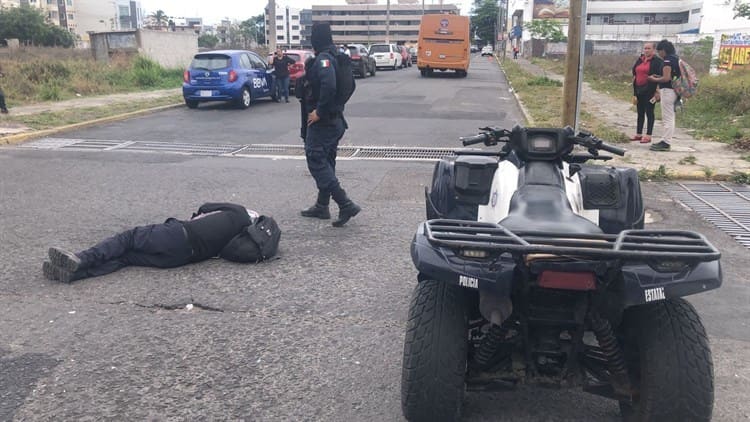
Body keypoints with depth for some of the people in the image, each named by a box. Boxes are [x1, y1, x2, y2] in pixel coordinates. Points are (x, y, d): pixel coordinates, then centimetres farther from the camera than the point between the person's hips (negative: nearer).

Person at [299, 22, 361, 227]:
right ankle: (322, 206, 25)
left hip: (321, 121, -10)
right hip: (335, 120, 10)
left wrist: (319, 112, -23)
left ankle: (346, 205, -14)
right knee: (326, 162, 16)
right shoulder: (335, 56, 13)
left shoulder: (323, 58, -17)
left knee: (317, 162, -7)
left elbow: (329, 86, -32)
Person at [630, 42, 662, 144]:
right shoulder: (640, 60, 13)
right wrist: (634, 92, 12)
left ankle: (648, 136, 3)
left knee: (649, 113, -1)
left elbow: (659, 77, -12)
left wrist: (656, 92, -19)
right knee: (640, 113, 14)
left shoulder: (657, 61, -7)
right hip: (639, 90, 7)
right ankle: (638, 134, 22)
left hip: (650, 91, -7)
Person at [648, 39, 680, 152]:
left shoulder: (668, 60, -15)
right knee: (669, 118, 14)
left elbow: (666, 78, -20)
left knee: (667, 118, -7)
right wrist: (658, 76, 14)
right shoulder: (675, 58, 16)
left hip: (668, 91, -10)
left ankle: (666, 143, -5)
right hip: (673, 90, 10)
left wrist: (654, 79, -5)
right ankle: (666, 140, 20)